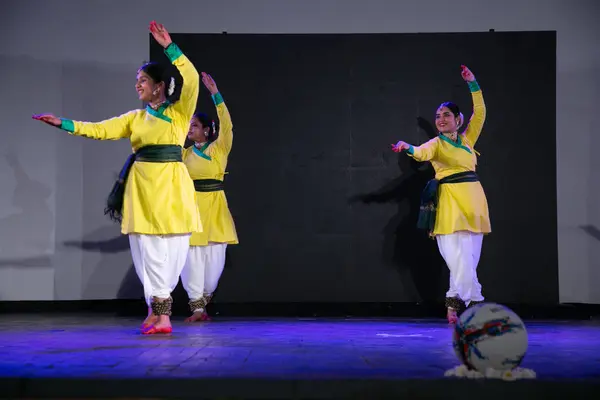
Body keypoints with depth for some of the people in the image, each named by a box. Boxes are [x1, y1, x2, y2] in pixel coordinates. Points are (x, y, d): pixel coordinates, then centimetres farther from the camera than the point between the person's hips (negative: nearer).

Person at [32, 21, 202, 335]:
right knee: (146, 246, 0)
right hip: (142, 184, 4)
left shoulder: (179, 111, 3)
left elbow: (192, 80, -13)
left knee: (173, 244, -5)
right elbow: (100, 129, 12)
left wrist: (169, 48, -17)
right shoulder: (134, 118, 16)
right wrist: (63, 124, 3)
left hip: (170, 184, -3)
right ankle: (159, 308, 8)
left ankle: (159, 306, 6)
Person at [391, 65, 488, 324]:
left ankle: (455, 301, 13)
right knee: (460, 257, -14)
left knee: (470, 257, 3)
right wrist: (408, 148, -39)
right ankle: (475, 303, -5)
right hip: (450, 201, -4)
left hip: (473, 200, 5)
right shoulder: (436, 143, 4)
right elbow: (423, 152, -17)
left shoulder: (467, 139, 17)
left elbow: (480, 113, 11)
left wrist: (473, 84, 6)